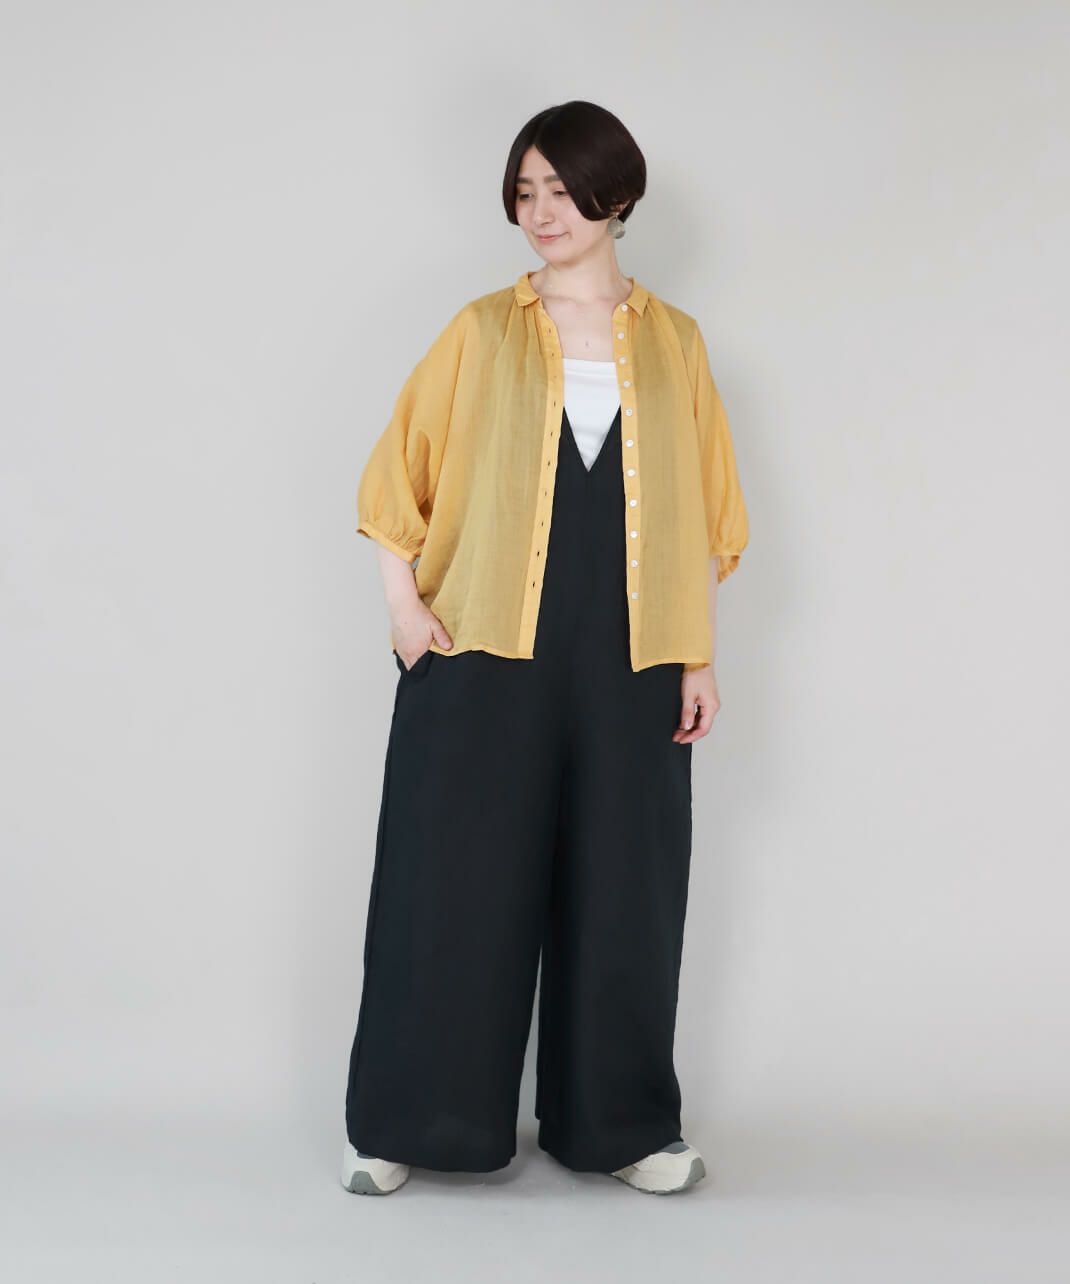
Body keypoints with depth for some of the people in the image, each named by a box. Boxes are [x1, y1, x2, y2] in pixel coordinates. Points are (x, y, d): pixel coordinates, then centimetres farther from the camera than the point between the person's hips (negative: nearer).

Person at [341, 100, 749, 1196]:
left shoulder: (672, 343, 9)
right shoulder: (480, 333, 5)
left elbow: (703, 510, 9)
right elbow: (399, 474, 6)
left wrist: (700, 656, 5)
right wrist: (404, 605, -4)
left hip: (628, 662, 2)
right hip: (482, 652, -1)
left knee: (621, 889, 5)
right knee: (452, 882, 0)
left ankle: (616, 1123, 19)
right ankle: (403, 1124, 11)